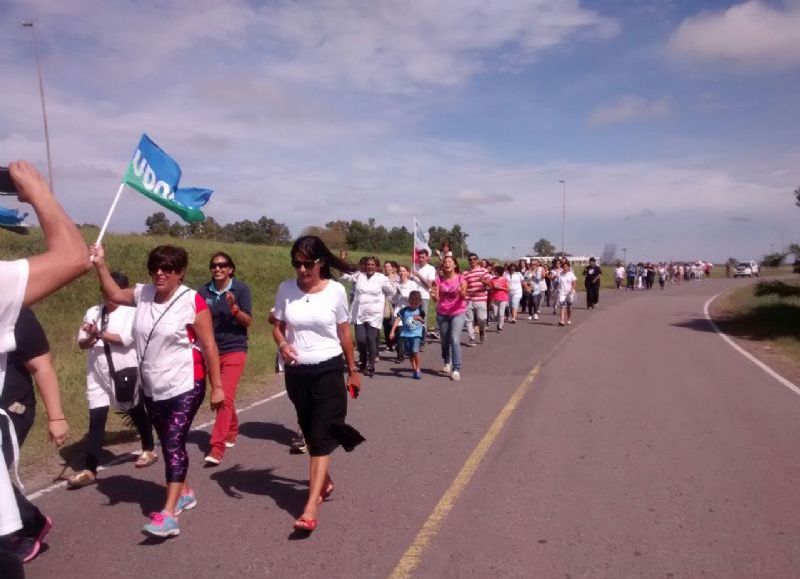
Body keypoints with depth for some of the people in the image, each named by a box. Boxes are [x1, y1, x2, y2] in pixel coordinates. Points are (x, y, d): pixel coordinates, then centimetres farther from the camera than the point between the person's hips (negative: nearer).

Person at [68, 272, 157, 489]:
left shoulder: (131, 313, -5)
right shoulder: (92, 312, 8)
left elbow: (126, 339, -19)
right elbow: (81, 342, 3)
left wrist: (99, 334, -20)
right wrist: (90, 340, -19)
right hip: (98, 375, 3)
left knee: (137, 413, 15)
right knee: (96, 420, -2)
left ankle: (149, 450, 36)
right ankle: (89, 469, 3)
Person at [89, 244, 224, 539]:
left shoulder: (193, 302, -16)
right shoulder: (144, 293, 2)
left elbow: (209, 347, -13)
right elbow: (114, 294, 21)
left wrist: (217, 386, -12)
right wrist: (100, 264, 8)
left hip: (185, 386, -7)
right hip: (152, 388, 7)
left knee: (174, 442, -12)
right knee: (167, 443, 16)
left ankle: (169, 515, -13)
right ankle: (185, 492, 35)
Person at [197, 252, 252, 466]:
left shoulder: (241, 288, -7)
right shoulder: (204, 291, 0)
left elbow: (248, 321, -9)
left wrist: (234, 308, -26)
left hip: (234, 350, -4)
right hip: (211, 350, 4)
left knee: (226, 397, -13)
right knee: (221, 396, 18)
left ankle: (217, 448, -12)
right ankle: (232, 431, 40)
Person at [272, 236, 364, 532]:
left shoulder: (336, 290, -7)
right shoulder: (285, 289, -3)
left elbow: (344, 332, 3)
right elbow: (278, 326, 6)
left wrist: (352, 370, 10)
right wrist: (282, 345, -18)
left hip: (328, 370, -3)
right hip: (296, 372, 3)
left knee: (321, 435, -7)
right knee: (310, 434, 17)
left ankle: (311, 507, -7)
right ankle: (325, 481, 42)